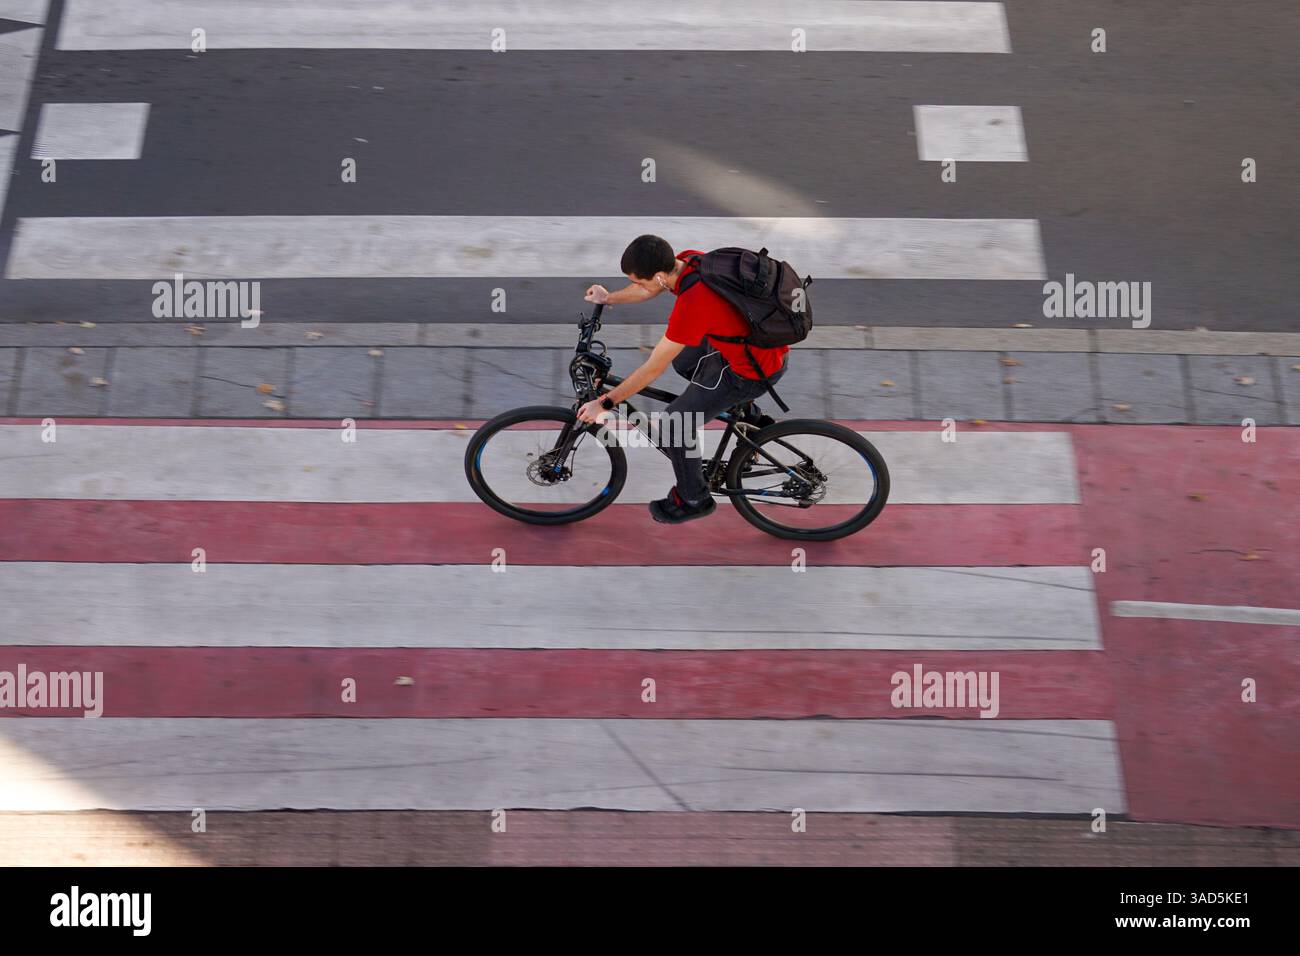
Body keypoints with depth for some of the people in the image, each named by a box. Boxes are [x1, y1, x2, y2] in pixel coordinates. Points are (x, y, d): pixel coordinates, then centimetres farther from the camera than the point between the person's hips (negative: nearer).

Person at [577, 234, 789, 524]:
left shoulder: (691, 306, -34)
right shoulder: (688, 259, -11)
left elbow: (653, 369, -23)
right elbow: (651, 290, 14)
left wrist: (604, 404, -13)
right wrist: (609, 298, 26)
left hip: (755, 368, -8)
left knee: (674, 425, 1)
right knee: (681, 361, 27)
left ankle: (693, 500, 23)